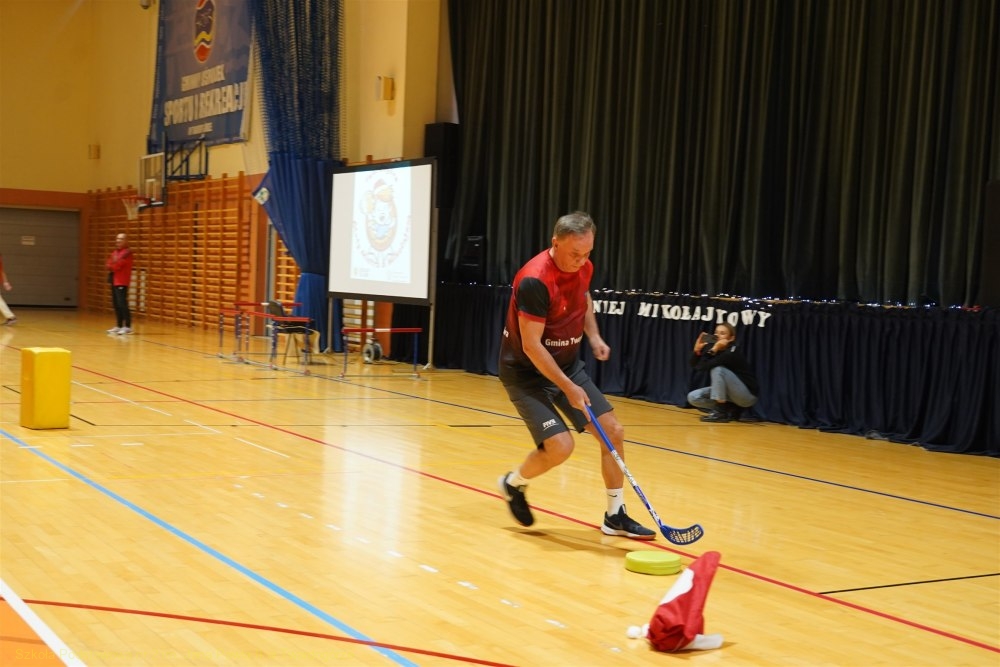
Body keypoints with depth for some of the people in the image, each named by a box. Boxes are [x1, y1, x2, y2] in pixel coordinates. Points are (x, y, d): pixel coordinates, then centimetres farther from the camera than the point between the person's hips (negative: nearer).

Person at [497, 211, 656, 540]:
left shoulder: (583, 268, -4)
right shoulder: (534, 281, -28)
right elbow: (531, 346, -27)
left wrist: (594, 336, 5)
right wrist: (568, 388, -25)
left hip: (569, 365, 8)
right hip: (527, 373, -8)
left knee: (613, 432, 1)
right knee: (560, 446, -20)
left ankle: (615, 516, 16)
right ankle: (513, 483, 12)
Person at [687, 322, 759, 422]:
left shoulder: (732, 353, -22)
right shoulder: (715, 349, 0)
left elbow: (702, 366, -29)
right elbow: (695, 365, -3)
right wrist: (697, 350, -16)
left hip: (747, 396, -8)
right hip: (730, 393, 8)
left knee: (718, 369, -27)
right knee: (693, 397, -4)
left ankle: (720, 412, -19)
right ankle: (731, 411, 4)